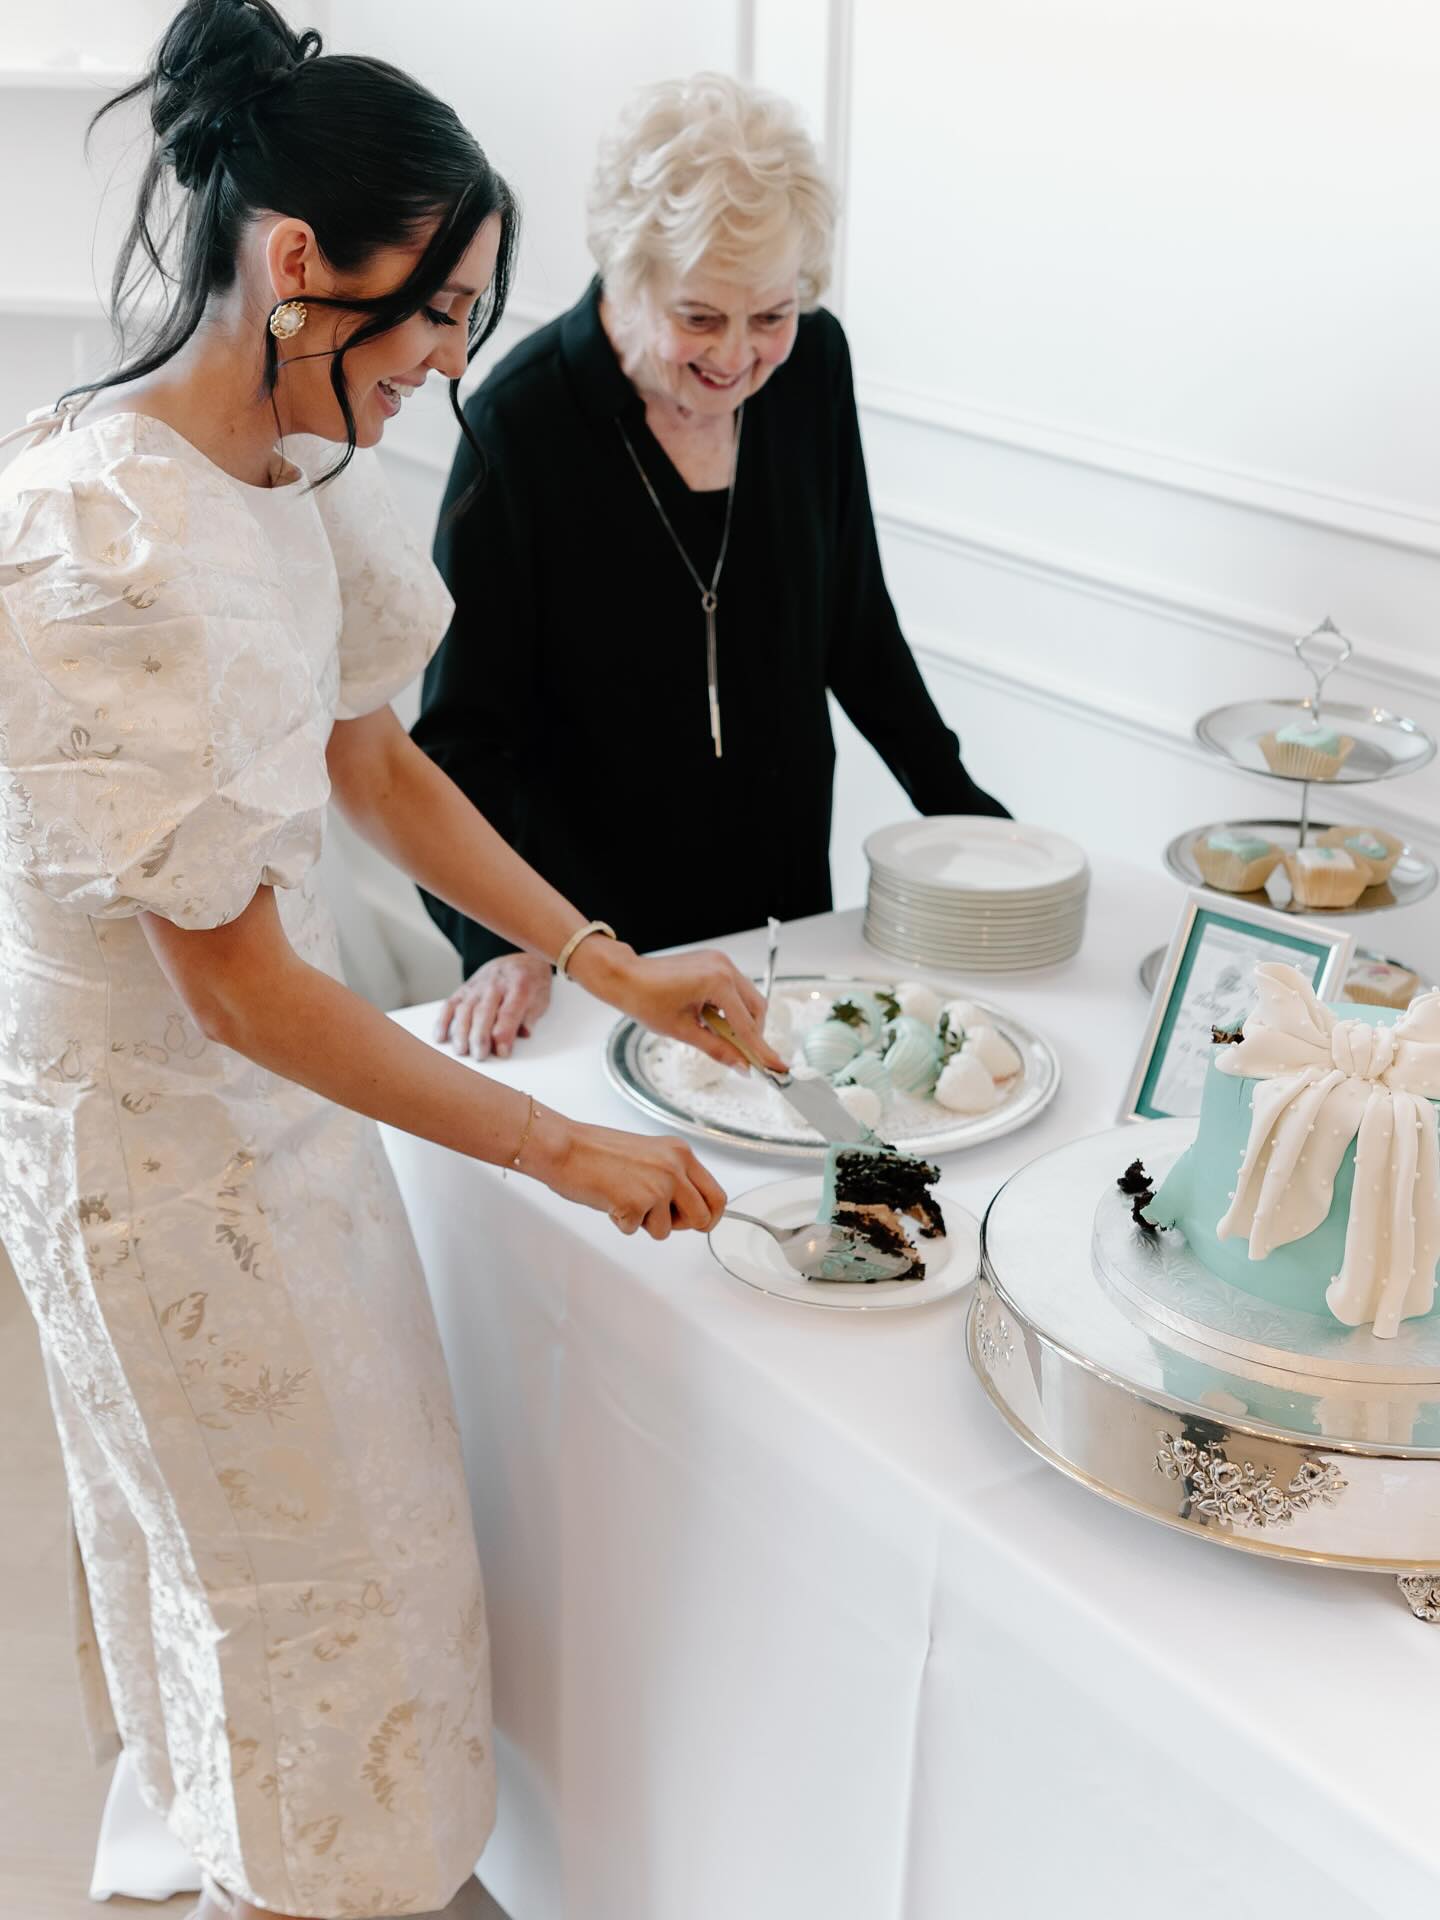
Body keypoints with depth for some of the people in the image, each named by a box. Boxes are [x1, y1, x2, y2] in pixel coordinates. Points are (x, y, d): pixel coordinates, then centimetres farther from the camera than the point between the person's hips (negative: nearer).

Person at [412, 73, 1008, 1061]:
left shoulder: (813, 364, -5)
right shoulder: (522, 422, -19)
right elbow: (465, 727, -16)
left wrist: (960, 806, 9)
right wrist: (503, 942, -27)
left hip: (784, 898, 5)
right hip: (593, 933, -4)